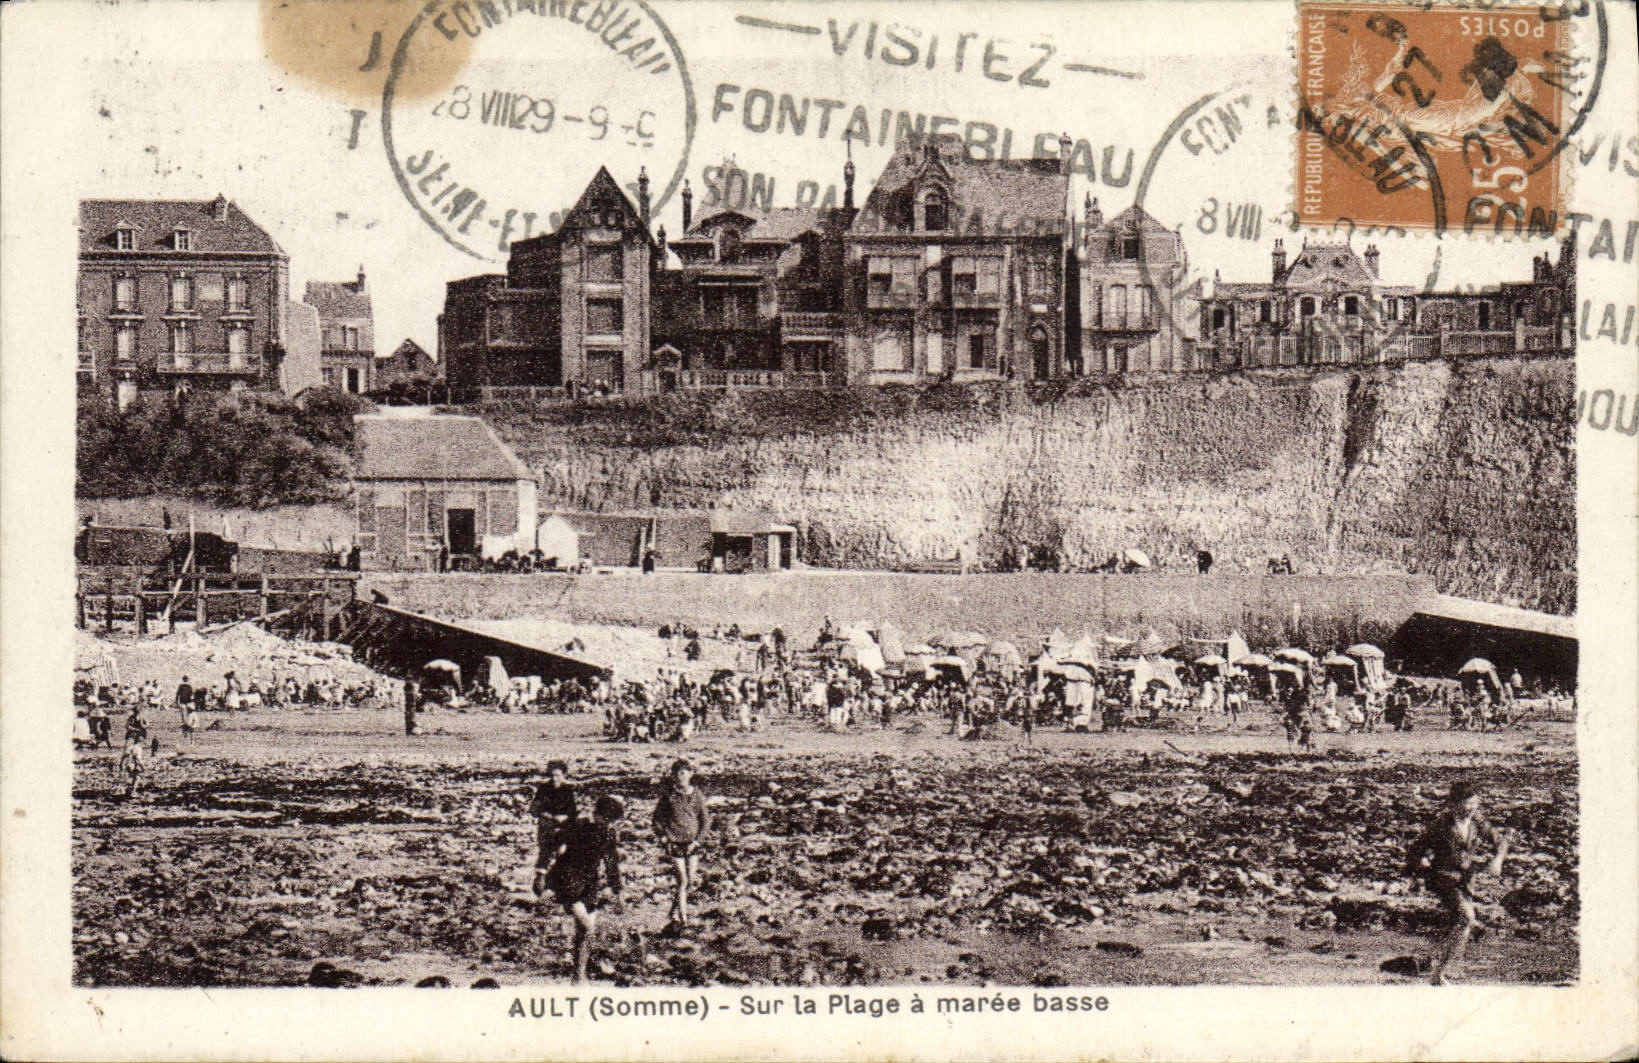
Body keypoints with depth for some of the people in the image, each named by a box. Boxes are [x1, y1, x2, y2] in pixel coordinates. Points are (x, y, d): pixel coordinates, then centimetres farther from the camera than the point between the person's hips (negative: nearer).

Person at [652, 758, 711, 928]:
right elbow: (657, 818, 5)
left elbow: (705, 820, 6)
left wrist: (696, 841, -3)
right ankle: (682, 918, 1)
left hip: (692, 843, 3)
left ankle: (676, 906, 30)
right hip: (674, 844, -3)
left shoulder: (697, 796, -1)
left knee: (691, 879, 5)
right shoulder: (668, 795, -5)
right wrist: (663, 837, -4)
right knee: (682, 881, -7)